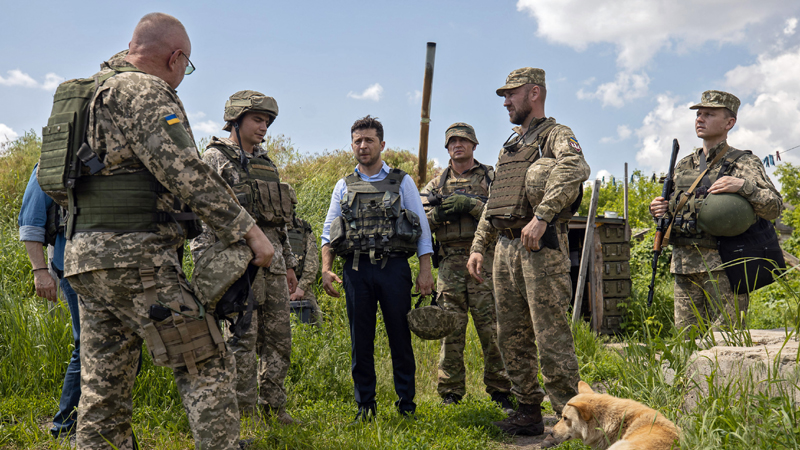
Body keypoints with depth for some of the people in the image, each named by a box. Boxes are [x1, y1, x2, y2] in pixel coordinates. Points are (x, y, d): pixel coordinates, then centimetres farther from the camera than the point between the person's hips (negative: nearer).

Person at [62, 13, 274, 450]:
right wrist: (247, 229, -15)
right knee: (207, 367, -5)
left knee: (102, 386, 12)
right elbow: (187, 174, -18)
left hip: (85, 255, 10)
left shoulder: (96, 92, 20)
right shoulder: (145, 92, -8)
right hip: (135, 257, -10)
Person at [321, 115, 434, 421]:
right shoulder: (344, 186, 14)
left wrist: (425, 271, -3)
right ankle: (365, 405, 17)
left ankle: (406, 403, 15)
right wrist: (326, 269, 0)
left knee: (400, 338, 3)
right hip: (356, 269, 2)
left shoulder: (402, 182, 8)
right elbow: (328, 232, 14)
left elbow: (422, 227, 6)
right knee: (361, 340, 6)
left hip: (393, 266, -2)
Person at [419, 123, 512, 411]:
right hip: (450, 265, 2)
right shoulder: (437, 184, 17)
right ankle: (450, 393, 12)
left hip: (484, 260, -2)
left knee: (492, 329, -2)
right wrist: (443, 211, -8)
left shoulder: (491, 177, 10)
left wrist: (471, 204, -14)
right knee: (450, 330, 3)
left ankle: (501, 391, 9)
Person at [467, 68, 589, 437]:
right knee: (511, 336, 11)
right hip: (505, 248, 9)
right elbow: (491, 204, 26)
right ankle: (528, 412, 21)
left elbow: (575, 168, -26)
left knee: (551, 335, -8)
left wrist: (541, 216, -30)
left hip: (541, 245, -9)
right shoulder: (508, 147, 24)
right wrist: (478, 246, 18)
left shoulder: (555, 135, -2)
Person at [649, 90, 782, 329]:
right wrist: (659, 210, 2)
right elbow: (671, 209, 25)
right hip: (684, 266, 5)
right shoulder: (683, 166, 17)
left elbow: (775, 208, -7)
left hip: (723, 265, -5)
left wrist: (743, 186, -23)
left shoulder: (744, 163, 2)